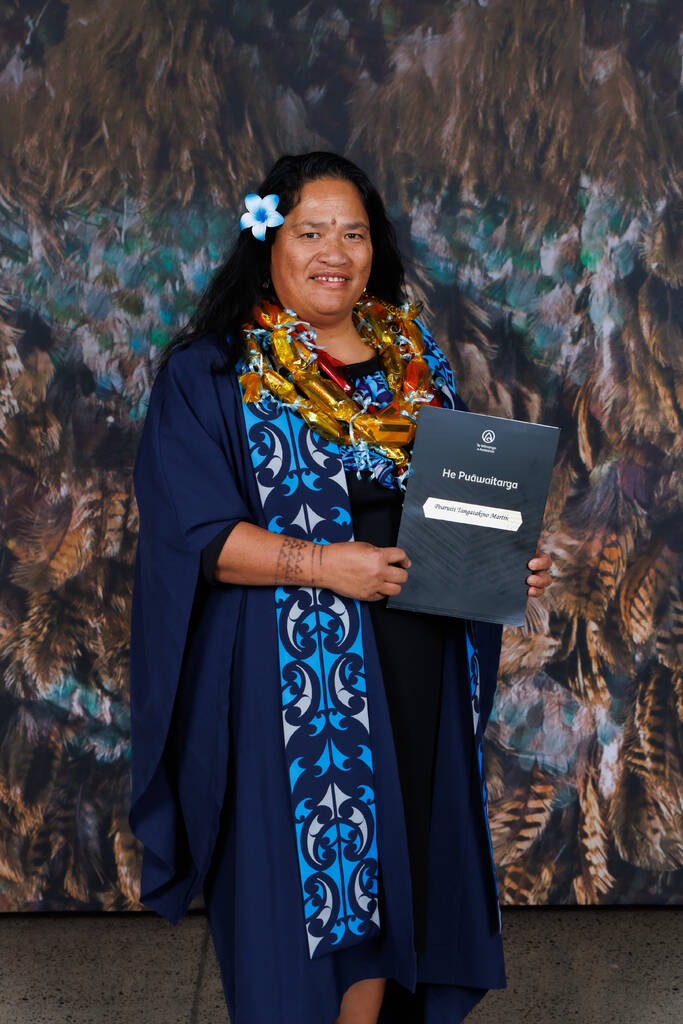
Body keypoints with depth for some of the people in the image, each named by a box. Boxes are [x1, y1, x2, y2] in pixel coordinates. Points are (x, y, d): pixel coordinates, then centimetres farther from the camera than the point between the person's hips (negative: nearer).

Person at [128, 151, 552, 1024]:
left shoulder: (414, 361, 12)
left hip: (410, 676, 5)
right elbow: (190, 533, -11)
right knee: (294, 878, 0)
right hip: (285, 682, -4)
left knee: (389, 864, 9)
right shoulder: (209, 373, -3)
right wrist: (324, 564, -22)